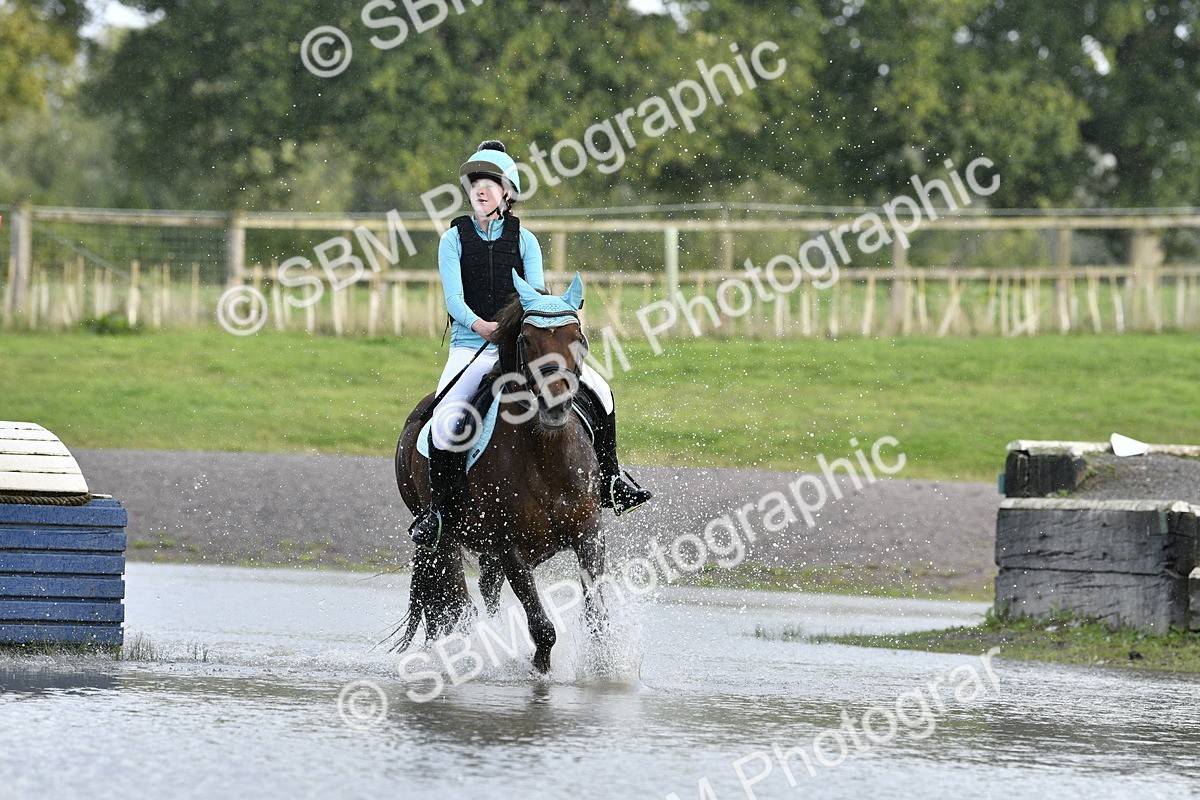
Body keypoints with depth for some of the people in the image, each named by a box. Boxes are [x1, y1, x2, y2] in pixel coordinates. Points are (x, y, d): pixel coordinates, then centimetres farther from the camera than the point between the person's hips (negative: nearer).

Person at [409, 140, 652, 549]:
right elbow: (454, 299, -9)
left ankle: (609, 478, 5)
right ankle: (437, 507, -16)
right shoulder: (454, 239, 2)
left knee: (597, 388, -11)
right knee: (446, 420, -30)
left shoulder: (523, 239, 7)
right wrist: (481, 326, -29)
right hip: (471, 347, -2)